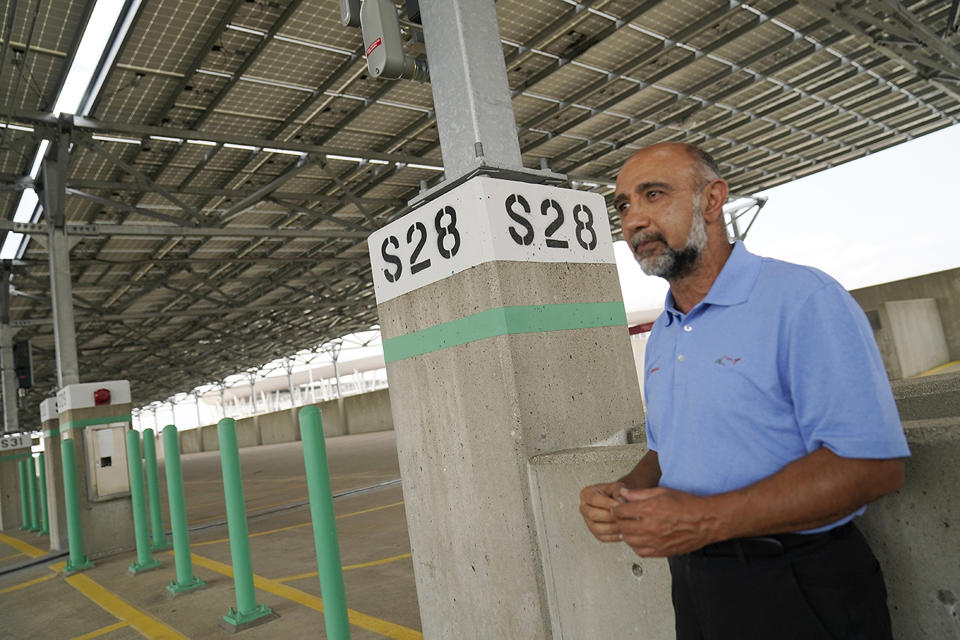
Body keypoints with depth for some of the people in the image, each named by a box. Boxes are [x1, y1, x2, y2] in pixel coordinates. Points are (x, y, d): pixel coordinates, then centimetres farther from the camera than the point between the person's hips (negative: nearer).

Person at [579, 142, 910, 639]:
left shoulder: (802, 299, -17)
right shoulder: (660, 336, 8)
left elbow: (871, 463, -23)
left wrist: (710, 518, -28)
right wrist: (624, 492, -4)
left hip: (795, 591, -6)